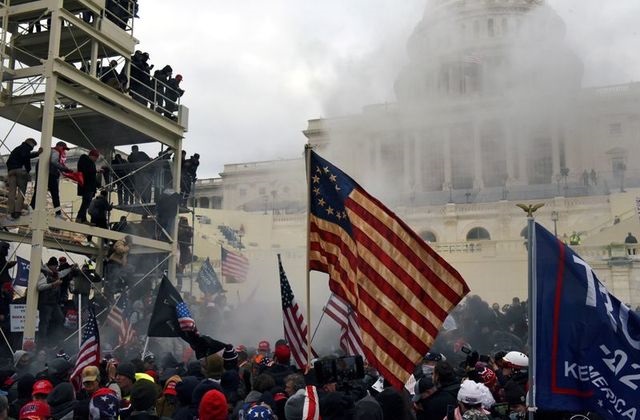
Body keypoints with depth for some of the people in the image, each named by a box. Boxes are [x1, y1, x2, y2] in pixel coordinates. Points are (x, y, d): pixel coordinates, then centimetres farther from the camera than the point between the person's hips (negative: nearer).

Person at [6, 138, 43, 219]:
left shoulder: (16, 149, 32)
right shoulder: (26, 147, 6)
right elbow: (25, 156, -13)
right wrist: (37, 153, -11)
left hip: (11, 171, 7)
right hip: (20, 170, -7)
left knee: (12, 192, 0)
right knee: (21, 191, -7)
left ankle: (11, 211, -9)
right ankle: (18, 211, -18)